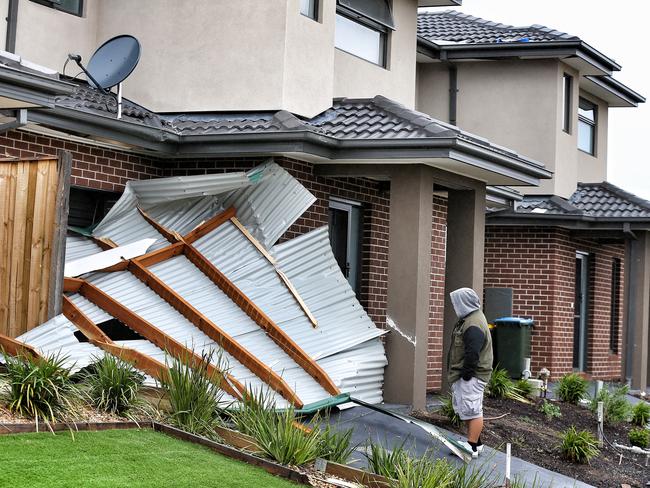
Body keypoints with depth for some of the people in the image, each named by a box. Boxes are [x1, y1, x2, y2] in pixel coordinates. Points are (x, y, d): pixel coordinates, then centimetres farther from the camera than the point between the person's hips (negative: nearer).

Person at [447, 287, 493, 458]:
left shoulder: (473, 325, -20)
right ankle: (475, 443, 27)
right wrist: (457, 374, 20)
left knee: (472, 411, -7)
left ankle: (473, 447, -5)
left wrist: (466, 374, -21)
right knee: (469, 411, 18)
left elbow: (472, 353, -25)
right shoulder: (469, 319, 16)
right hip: (464, 375, 11)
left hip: (471, 377, -11)